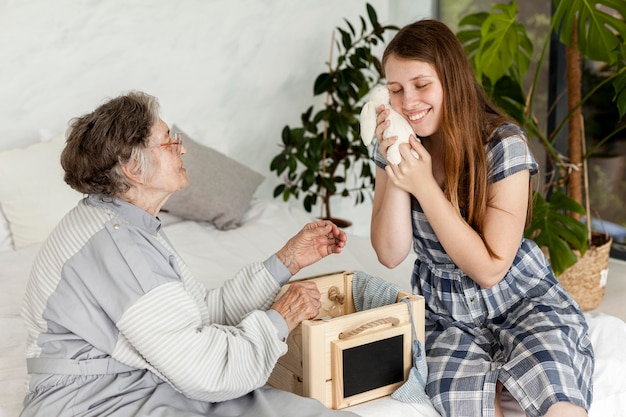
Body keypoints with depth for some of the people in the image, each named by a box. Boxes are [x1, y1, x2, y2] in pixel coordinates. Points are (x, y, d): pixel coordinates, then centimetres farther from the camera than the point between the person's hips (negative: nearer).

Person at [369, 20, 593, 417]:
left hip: (522, 300, -2)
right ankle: (493, 374, -1)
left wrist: (424, 186, -24)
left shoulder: (503, 144, -16)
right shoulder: (398, 145, -3)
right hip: (446, 314, 3)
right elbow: (390, 254, -7)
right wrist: (393, 170, -20)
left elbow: (490, 269, -17)